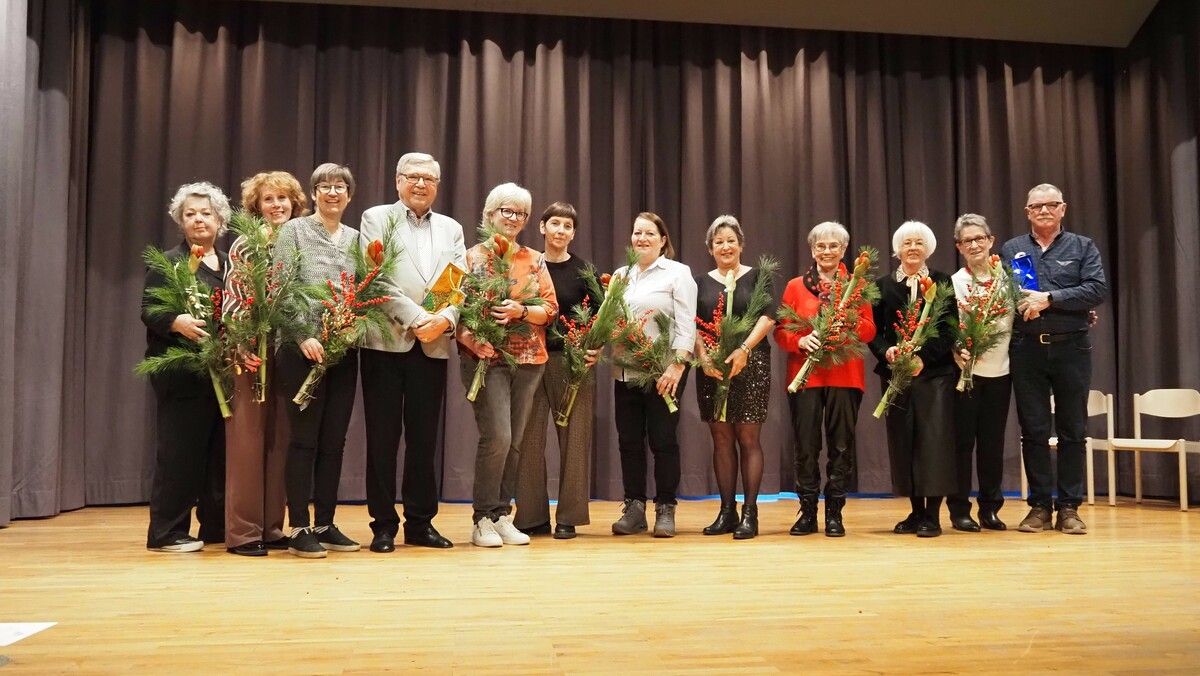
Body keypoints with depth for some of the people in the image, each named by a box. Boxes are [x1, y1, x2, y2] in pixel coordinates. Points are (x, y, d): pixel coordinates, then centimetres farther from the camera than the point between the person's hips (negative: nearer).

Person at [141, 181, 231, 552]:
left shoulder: (231, 264, 17)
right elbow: (148, 312, -6)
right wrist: (177, 322, -25)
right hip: (183, 373, -5)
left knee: (221, 450, 8)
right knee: (179, 450, -3)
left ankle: (217, 526, 18)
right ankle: (167, 532, 6)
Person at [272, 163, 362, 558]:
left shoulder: (356, 238, 14)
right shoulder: (294, 231, 1)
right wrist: (303, 336, -15)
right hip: (303, 350, -5)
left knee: (334, 440, 8)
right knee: (304, 439, -1)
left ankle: (325, 524, 17)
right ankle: (299, 529, 6)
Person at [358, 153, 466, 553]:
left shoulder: (452, 229, 16)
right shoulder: (376, 218, 5)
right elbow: (376, 279, -6)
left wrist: (445, 318, -13)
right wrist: (415, 318, -15)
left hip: (433, 346, 3)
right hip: (386, 341, -3)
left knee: (424, 437, 7)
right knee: (383, 437, 2)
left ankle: (420, 522, 17)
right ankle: (383, 524, 11)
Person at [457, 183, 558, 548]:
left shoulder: (535, 260, 13)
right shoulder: (473, 256, 3)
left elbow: (551, 308, 6)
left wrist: (521, 311, -12)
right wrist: (471, 338, -20)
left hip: (529, 358, 4)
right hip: (486, 356, -4)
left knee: (514, 442, 6)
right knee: (497, 436, -13)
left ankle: (502, 515, 17)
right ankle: (483, 518, 1)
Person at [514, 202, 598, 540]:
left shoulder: (583, 269, 6)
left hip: (573, 360, -1)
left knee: (573, 437, 1)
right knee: (530, 439, 2)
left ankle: (568, 517, 11)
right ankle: (532, 516, 14)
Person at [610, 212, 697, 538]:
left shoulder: (678, 273, 1)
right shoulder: (620, 275, 17)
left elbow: (686, 324, -7)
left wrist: (678, 365, -15)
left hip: (663, 373, -5)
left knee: (663, 440, 0)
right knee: (629, 441, 6)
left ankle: (665, 510, 10)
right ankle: (634, 508, 15)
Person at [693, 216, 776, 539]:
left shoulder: (756, 276, 7)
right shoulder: (701, 282, 13)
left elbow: (768, 317, -4)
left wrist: (744, 350, -17)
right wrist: (703, 357, -10)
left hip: (751, 366, -2)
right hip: (711, 368, 3)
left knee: (748, 437, -4)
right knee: (721, 439, 4)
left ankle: (750, 512, 0)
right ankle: (726, 511, 10)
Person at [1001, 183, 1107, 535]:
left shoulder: (1083, 247, 7)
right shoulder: (1010, 249, 11)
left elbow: (1098, 289, -6)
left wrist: (1049, 299, -15)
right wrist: (1022, 305, -16)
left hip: (1071, 347, 0)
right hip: (1027, 348, 1)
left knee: (1072, 431, 4)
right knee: (1033, 430, 3)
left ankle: (1069, 508, 12)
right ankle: (1039, 506, 11)